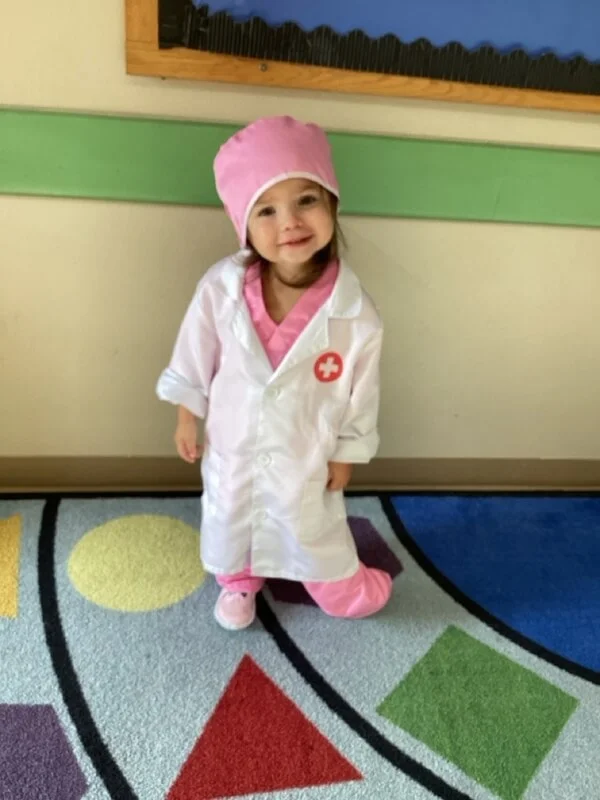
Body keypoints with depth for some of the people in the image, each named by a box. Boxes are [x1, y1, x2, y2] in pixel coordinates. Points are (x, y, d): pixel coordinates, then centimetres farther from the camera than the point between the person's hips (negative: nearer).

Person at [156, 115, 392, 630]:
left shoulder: (354, 313, -28)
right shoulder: (220, 289, -25)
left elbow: (362, 396, -13)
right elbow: (194, 358, -7)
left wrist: (345, 456, -3)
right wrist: (187, 418, 2)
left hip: (306, 457, -1)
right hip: (233, 447, 2)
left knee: (314, 528, 26)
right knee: (229, 520, 29)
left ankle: (339, 585, 59)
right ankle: (237, 579, 62)